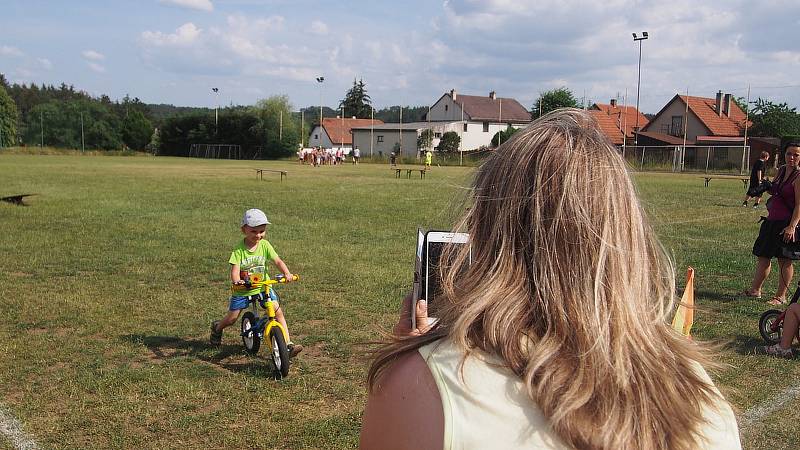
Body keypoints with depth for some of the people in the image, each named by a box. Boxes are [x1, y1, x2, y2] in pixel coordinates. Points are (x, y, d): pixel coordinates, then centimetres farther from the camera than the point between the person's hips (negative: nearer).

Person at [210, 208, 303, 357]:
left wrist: (287, 273, -32)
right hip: (242, 290, -2)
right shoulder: (239, 249, -16)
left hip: (263, 286, 2)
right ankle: (217, 327, 41)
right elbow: (235, 270, -23)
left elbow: (278, 261, -13)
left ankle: (288, 344, -11)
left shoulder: (264, 245, -8)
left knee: (278, 311, -14)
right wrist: (237, 281, -44)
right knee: (231, 319, 5)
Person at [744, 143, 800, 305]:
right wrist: (767, 187, 7)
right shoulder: (781, 170, 10)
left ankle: (780, 296, 11)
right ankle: (755, 290, 23)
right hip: (772, 220, 8)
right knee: (763, 256, 13)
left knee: (784, 260, 2)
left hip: (787, 224, -8)